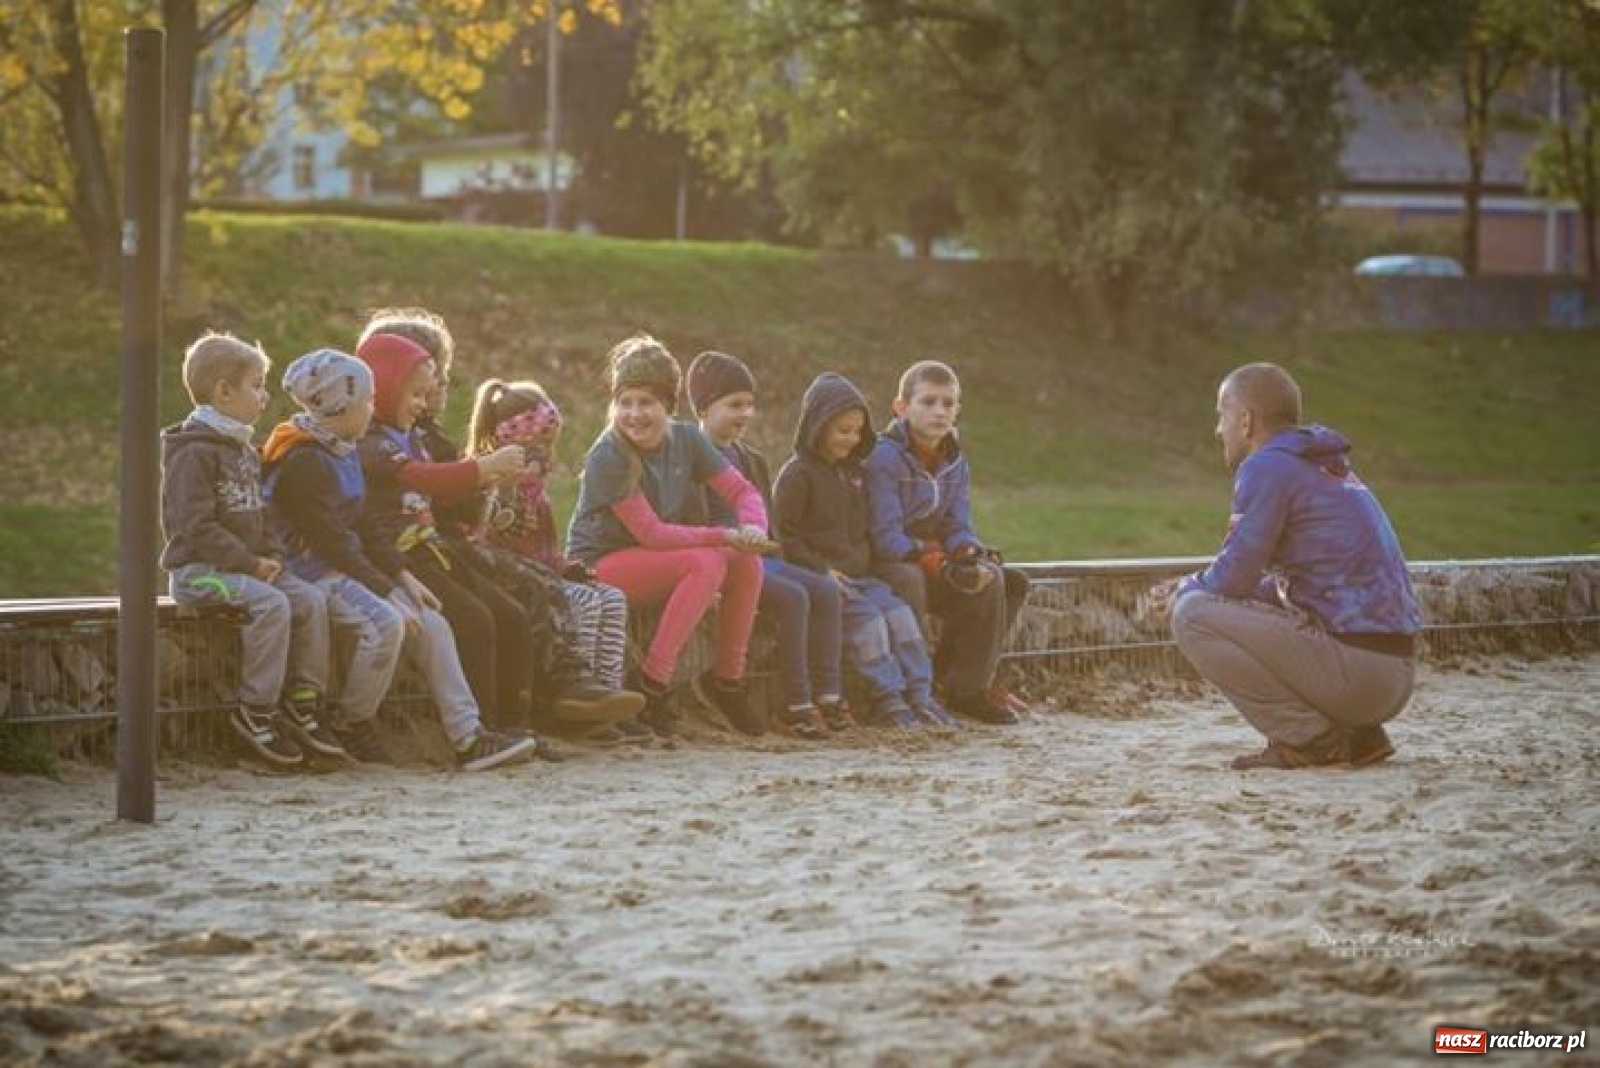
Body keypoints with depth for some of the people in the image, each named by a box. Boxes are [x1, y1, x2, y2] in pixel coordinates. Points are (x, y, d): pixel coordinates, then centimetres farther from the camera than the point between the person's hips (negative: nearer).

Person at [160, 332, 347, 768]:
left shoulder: (244, 451, 18)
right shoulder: (192, 452, -13)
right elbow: (196, 527, -20)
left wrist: (272, 555, 3)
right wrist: (251, 564, -20)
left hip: (247, 565, 9)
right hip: (199, 568, -9)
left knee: (311, 599, -10)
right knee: (271, 604, -30)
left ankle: (302, 702, -3)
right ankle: (255, 712, -21)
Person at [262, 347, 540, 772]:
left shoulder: (342, 452, 14)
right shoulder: (302, 462, -17)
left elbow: (365, 526, 16)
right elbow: (333, 543, -20)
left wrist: (405, 578, 5)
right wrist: (390, 593, -21)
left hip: (346, 568, 10)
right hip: (311, 573, -9)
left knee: (431, 622, -4)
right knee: (386, 622, -31)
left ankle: (469, 737, -6)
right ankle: (354, 729, -13)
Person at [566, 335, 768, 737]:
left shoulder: (686, 439, -3)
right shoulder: (606, 457, -21)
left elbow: (742, 491, -2)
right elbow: (650, 533, -23)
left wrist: (753, 528, -25)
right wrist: (723, 536, -26)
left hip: (660, 560, 7)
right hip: (601, 565, -6)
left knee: (747, 563, -15)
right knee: (707, 563, -29)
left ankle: (727, 678, -2)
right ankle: (653, 684, -28)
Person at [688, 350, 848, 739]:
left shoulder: (752, 460, 22)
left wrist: (772, 558, 12)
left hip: (759, 557, 8)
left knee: (825, 589, -15)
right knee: (792, 596, -28)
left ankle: (827, 692, -17)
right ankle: (796, 703, -25)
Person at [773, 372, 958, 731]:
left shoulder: (853, 471, 19)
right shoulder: (797, 475, -6)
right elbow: (784, 534, -11)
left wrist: (866, 562, 13)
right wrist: (822, 570, -17)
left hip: (860, 574, 7)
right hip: (821, 577, -7)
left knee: (899, 612, -12)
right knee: (867, 617, -24)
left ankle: (919, 693, -12)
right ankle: (886, 698, -21)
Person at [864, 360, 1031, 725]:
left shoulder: (955, 463, 9)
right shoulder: (884, 457, -16)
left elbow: (958, 527, 4)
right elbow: (886, 536, -24)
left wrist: (971, 553, -21)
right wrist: (937, 564, -33)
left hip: (936, 559, 7)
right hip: (885, 564, -7)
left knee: (992, 579, -13)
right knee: (910, 581, -39)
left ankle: (970, 686, -2)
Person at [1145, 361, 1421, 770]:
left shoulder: (1267, 466, -7)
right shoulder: (1329, 467, 21)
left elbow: (1233, 577, -10)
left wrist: (1184, 593, 12)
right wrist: (1190, 588, 23)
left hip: (1357, 668, -9)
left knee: (1194, 615, -7)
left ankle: (1309, 737, -7)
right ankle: (1359, 735, 14)